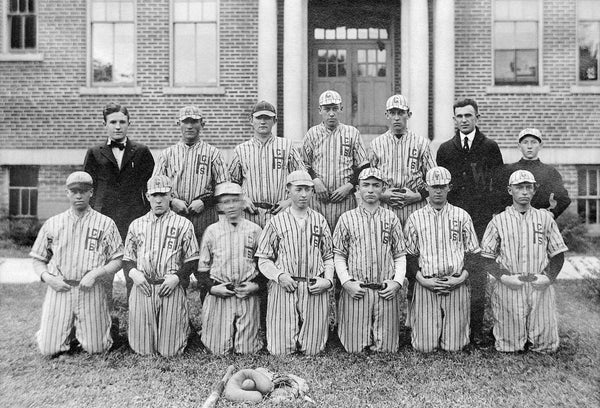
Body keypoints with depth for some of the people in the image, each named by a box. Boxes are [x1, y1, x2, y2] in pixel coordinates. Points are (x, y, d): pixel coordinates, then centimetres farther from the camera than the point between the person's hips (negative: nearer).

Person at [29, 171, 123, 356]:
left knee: (95, 348, 3)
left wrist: (95, 273, -14)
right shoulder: (52, 223, 9)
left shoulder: (106, 223, 3)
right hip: (59, 289, 2)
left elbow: (117, 261, 2)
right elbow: (38, 260, 13)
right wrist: (47, 277, -6)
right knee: (49, 349, 1)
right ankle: (69, 330, 32)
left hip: (91, 290, -1)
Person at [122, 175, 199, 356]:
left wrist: (176, 277, -12)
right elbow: (127, 258, 15)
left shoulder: (183, 224, 3)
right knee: (142, 349, 6)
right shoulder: (136, 224, 12)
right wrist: (133, 272, -5)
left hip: (171, 289, -2)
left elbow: (192, 261, 3)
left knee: (170, 350, 3)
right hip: (142, 288, 2)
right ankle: (146, 348, 40)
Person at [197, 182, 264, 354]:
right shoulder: (212, 231, 5)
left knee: (248, 349, 5)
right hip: (218, 295, 0)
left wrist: (256, 284, -5)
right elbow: (202, 266, 8)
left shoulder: (254, 230, 5)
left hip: (248, 296, 0)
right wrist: (211, 287, -6)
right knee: (218, 349, 5)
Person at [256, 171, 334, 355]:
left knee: (313, 350, 6)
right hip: (284, 288, -1)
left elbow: (328, 256, 14)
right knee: (280, 350, 2)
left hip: (315, 291, 2)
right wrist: (279, 275, -12)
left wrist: (328, 280, -2)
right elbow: (263, 259, 4)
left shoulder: (320, 221, 11)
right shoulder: (276, 222, 4)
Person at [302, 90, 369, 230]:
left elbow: (363, 166, 9)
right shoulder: (312, 133, 11)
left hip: (345, 199, 0)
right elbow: (303, 164, 12)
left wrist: (349, 186, -5)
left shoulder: (352, 133, 10)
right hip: (317, 199, 0)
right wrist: (315, 180, -6)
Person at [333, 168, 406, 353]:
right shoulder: (347, 218, 4)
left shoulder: (391, 218, 8)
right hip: (356, 291, -1)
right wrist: (346, 282, -8)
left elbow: (400, 255, 9)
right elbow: (339, 256, 4)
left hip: (386, 292, 1)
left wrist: (397, 282, -5)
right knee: (355, 348, 5)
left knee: (386, 348, 7)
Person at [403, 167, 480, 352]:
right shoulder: (415, 217, 6)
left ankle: (453, 339, 34)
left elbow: (474, 252, 10)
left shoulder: (462, 216, 8)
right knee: (424, 346, 0)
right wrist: (422, 279, -6)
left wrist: (461, 277, -4)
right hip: (425, 286, 0)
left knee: (454, 346, 3)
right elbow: (409, 254, 8)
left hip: (456, 286, 1)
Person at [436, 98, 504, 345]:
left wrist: (494, 214, 2)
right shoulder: (445, 149, 12)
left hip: (481, 220, -1)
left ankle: (477, 329, 10)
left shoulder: (490, 147, 8)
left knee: (478, 273, 0)